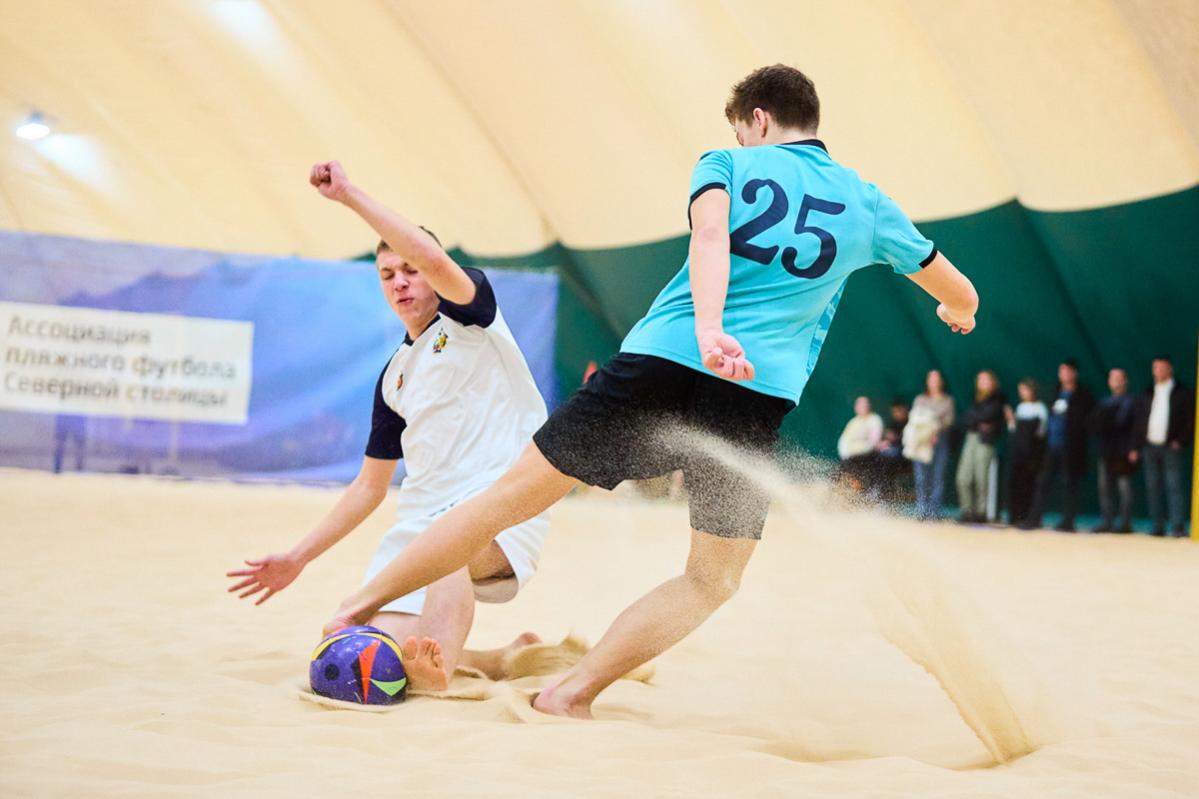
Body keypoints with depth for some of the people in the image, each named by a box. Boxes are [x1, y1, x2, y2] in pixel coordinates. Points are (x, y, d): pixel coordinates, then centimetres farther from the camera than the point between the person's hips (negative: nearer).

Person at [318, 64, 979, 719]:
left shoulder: (726, 164, 13)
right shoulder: (867, 203, 20)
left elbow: (710, 233, -10)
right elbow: (961, 296, 30)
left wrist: (708, 329, -25)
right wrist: (954, 312, 54)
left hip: (658, 361, 0)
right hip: (758, 395, 0)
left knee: (509, 497, 11)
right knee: (713, 579, 16)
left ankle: (358, 609, 18)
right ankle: (574, 692, 5)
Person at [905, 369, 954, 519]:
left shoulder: (947, 401, 14)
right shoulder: (920, 400, 18)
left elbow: (949, 420, 4)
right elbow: (913, 418, 11)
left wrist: (936, 431, -13)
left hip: (940, 441, -1)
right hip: (921, 442, 1)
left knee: (938, 477, -10)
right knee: (921, 477, -8)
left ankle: (933, 512, -12)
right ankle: (921, 512, -6)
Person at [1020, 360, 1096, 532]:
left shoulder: (1084, 395, -2)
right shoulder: (1056, 393, 14)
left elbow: (1089, 420, -3)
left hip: (1070, 448, -5)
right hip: (1051, 445, 5)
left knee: (1069, 484, 0)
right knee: (1043, 482, 3)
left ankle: (1067, 522, 5)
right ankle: (1034, 519, 6)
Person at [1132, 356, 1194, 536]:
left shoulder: (1182, 393, 3)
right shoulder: (1148, 394, 15)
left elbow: (1191, 420, 0)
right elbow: (1140, 421, 14)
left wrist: (1181, 441, -10)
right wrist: (1136, 446, 8)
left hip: (1170, 447, -4)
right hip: (1149, 446, 4)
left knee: (1174, 486, -8)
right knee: (1152, 488, 3)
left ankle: (1178, 527, -10)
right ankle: (1158, 526, 7)